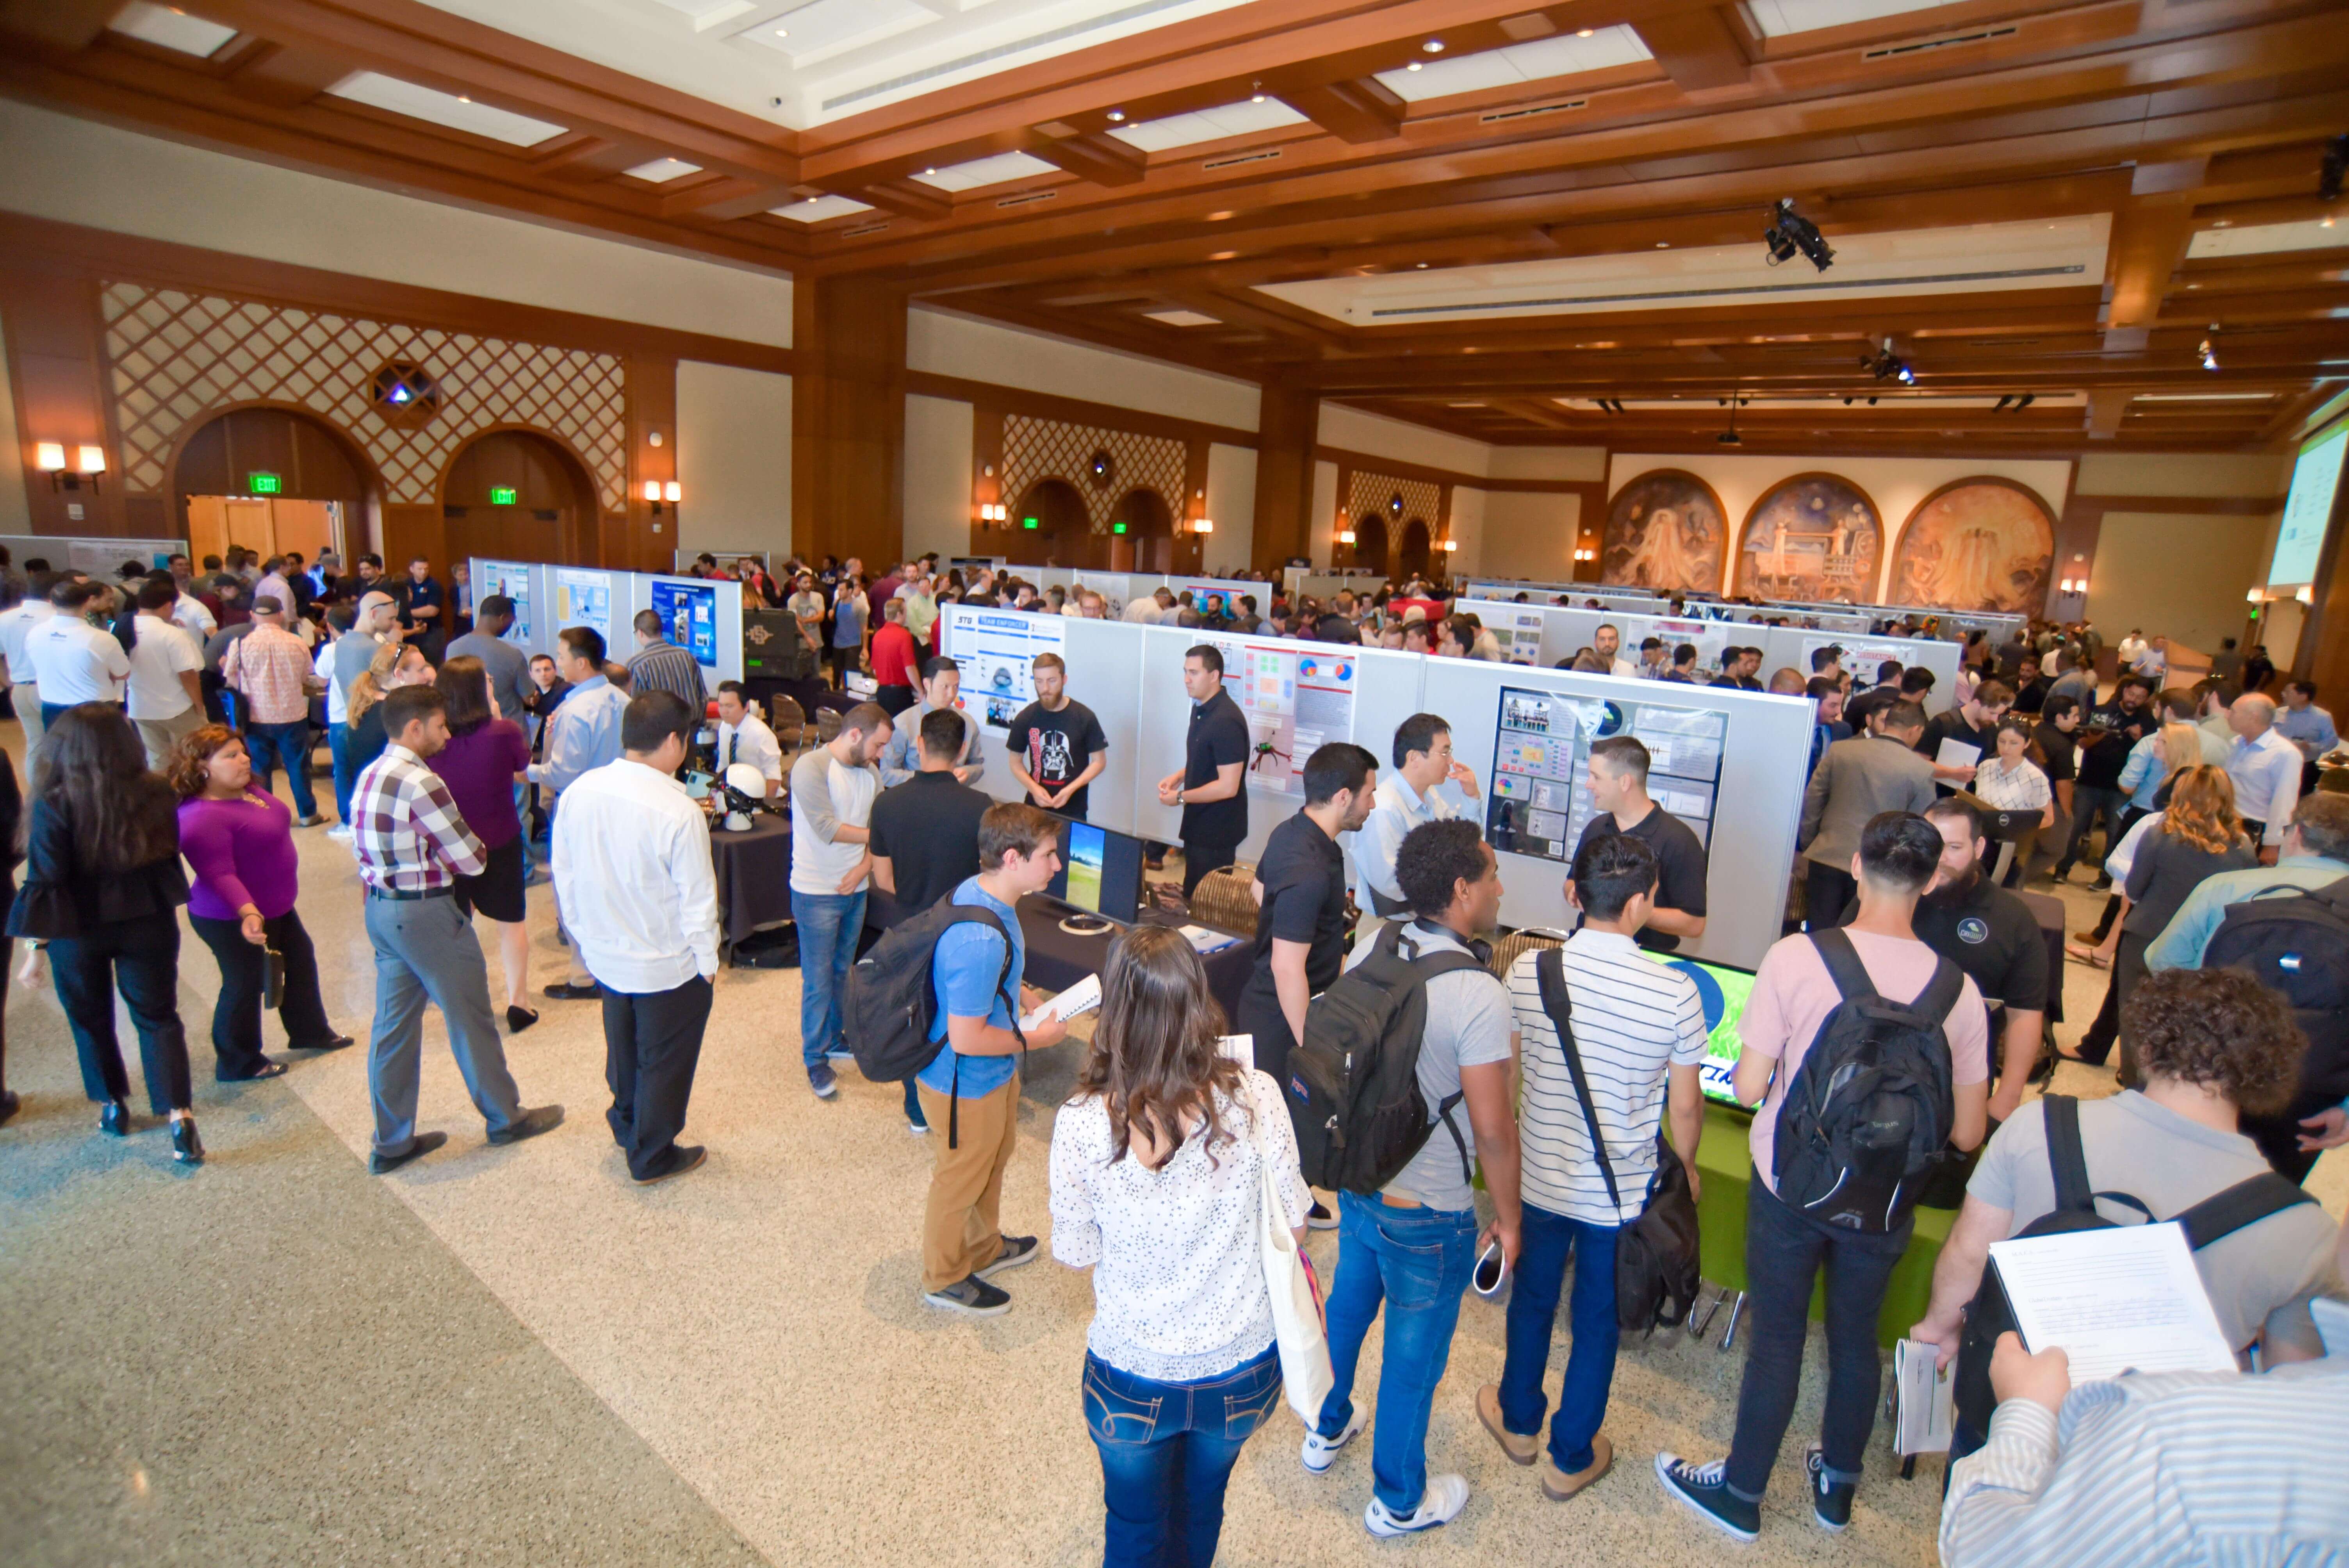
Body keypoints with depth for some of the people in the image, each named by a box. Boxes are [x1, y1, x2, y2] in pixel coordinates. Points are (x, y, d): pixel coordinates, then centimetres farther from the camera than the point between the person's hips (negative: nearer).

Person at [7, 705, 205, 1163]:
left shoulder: (55, 804, -18)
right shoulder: (156, 795, -10)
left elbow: (45, 883, -15)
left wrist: (37, 945, -8)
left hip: (78, 931, -2)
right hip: (147, 922, 2)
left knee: (90, 1020, 20)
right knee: (158, 1017, 9)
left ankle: (113, 1107, 34)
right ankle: (180, 1117, -1)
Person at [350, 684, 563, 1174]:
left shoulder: (369, 776, 8)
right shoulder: (421, 783, -21)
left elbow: (361, 848, 11)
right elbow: (472, 861, -17)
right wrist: (473, 847, 3)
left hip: (380, 908, 9)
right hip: (426, 913, -9)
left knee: (393, 1024, 14)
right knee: (470, 1017, 7)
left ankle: (392, 1142, 23)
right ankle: (505, 1117, 22)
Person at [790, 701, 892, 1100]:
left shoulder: (870, 771, 4)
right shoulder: (810, 766, -16)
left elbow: (880, 827, 2)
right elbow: (827, 828, -23)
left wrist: (864, 866, -14)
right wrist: (875, 837, -16)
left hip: (855, 889, 6)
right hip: (817, 893, -6)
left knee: (841, 972, 19)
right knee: (818, 980, 4)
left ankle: (835, 1039, 35)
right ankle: (815, 1059, 17)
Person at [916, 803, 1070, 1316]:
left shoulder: (977, 889, -8)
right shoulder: (982, 940, -38)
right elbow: (966, 1039, -32)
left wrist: (1022, 993, 2)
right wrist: (1034, 1040, -19)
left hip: (993, 1072, 9)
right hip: (967, 1084, -9)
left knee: (995, 1157, 29)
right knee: (962, 1178, 15)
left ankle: (984, 1249, 53)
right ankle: (945, 1278, 41)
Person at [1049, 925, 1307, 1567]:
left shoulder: (1081, 1125, -25)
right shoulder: (1254, 1098, -23)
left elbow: (1077, 1257, -10)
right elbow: (1294, 1230, -9)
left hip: (1133, 1376, -1)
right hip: (1242, 1371, 2)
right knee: (1201, 1512, 33)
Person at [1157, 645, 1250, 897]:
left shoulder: (1226, 721, -24)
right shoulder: (1200, 709, 7)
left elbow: (1228, 787, -26)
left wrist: (1180, 798, -16)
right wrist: (1179, 776, 5)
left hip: (1217, 832, -10)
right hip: (1198, 825, 10)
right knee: (1192, 897, 19)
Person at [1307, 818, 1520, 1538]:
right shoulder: (1479, 994, -28)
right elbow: (1493, 1129, -23)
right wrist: (1508, 1216, -7)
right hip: (1429, 1214, -6)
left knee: (1348, 1304, 27)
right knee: (1415, 1350, 15)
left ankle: (1328, 1429, 51)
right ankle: (1399, 1500, 37)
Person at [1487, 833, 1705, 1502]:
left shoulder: (1527, 971, -17)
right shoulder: (1676, 993, -21)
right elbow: (1685, 1106, -9)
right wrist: (1687, 1168, 12)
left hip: (1539, 1177, 2)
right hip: (1621, 1193, -1)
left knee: (1533, 1300, 25)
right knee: (1598, 1323, 20)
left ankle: (1518, 1420, 47)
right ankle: (1571, 1458, 39)